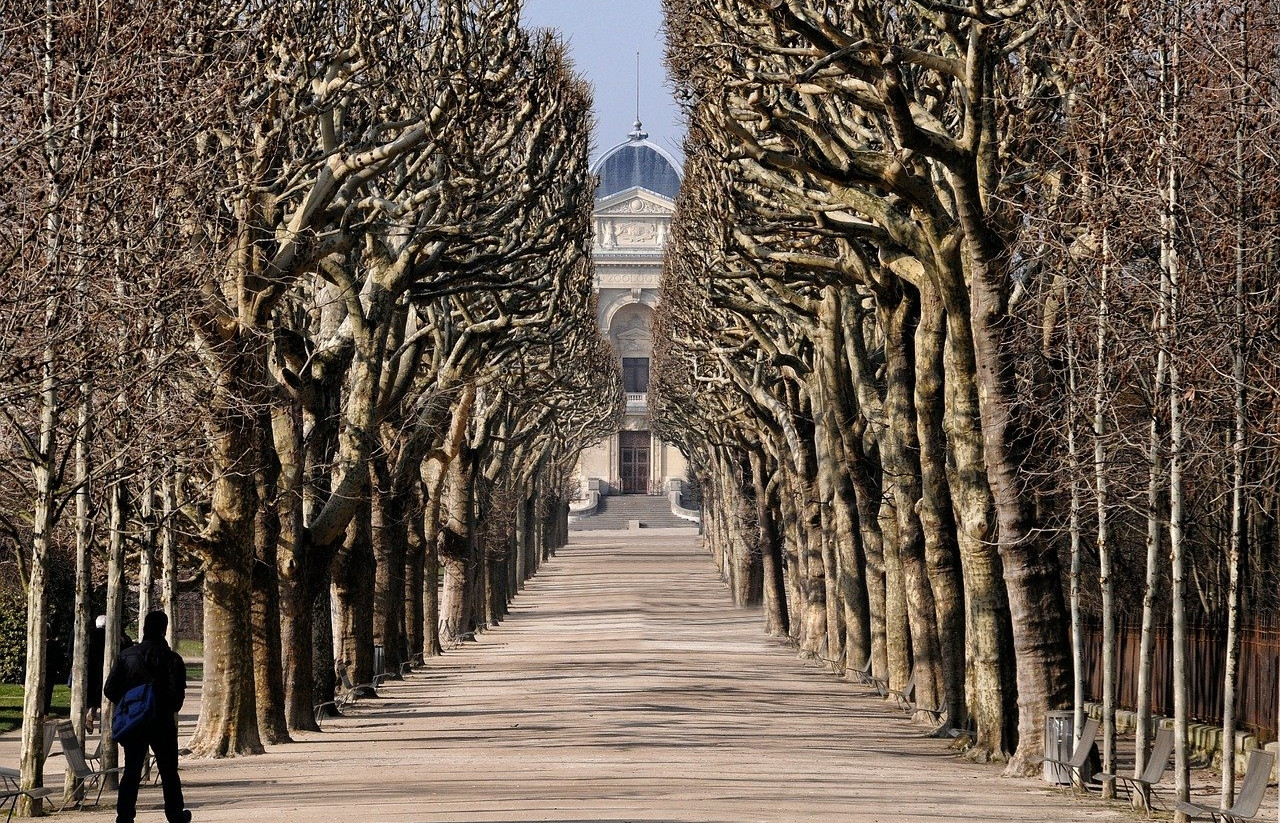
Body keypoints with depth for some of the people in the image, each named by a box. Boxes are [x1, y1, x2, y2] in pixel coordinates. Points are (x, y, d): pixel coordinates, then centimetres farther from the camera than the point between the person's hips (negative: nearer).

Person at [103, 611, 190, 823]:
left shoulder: (126, 655, -1)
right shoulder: (171, 658, -9)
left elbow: (110, 689, -2)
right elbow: (179, 693, -13)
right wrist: (172, 709, 7)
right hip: (163, 722, -2)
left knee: (131, 771, 7)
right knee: (169, 771, 12)